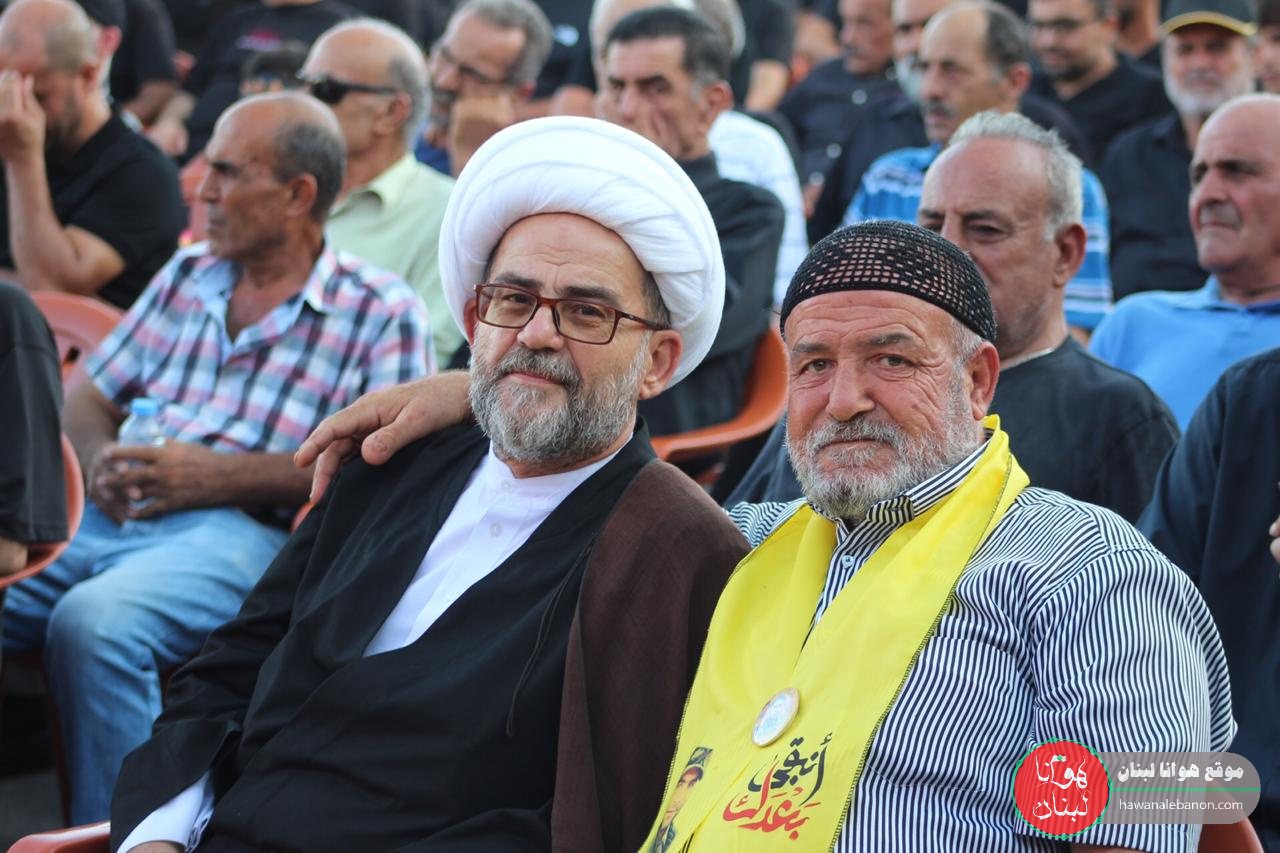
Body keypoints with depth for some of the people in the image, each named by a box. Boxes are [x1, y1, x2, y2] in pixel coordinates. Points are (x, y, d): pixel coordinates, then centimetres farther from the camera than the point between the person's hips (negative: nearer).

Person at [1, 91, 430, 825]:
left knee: (92, 622, -34)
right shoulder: (187, 277, 23)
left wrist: (214, 477, -11)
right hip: (111, 517, 6)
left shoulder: (382, 311, 4)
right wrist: (102, 461, 0)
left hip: (242, 530, -6)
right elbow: (90, 398, 25)